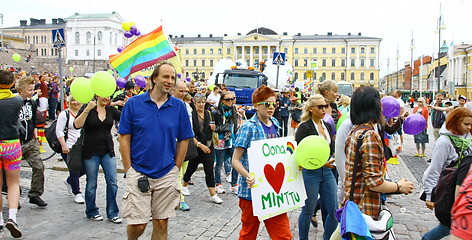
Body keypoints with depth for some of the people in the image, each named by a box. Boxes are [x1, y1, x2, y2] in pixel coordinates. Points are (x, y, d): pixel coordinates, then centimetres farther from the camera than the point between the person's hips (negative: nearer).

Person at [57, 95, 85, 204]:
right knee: (74, 170, -3)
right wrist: (63, 146, -16)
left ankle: (69, 181, 33)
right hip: (69, 148, -6)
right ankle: (77, 193, 12)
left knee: (85, 168, 5)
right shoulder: (64, 114, -5)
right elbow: (59, 131, -8)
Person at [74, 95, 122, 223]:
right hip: (91, 152, -3)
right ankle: (91, 212, 26)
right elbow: (77, 125, -18)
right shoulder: (87, 109, -4)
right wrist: (87, 109, -27)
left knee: (112, 182, 0)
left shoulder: (111, 110, 6)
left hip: (108, 152, 3)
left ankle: (112, 213, 12)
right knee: (91, 184, 8)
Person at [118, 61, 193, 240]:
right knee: (137, 224, 2)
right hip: (138, 173, -1)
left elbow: (183, 140, 6)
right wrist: (129, 170, -5)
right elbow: (124, 138, -1)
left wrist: (176, 169, 1)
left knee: (161, 223, 10)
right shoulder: (133, 103, -3)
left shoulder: (179, 106, 1)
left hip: (167, 174, 2)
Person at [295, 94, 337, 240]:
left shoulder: (327, 126, 11)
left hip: (327, 172, 7)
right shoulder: (305, 127, -11)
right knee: (308, 211, 6)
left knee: (333, 210, 7)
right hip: (310, 173, -6)